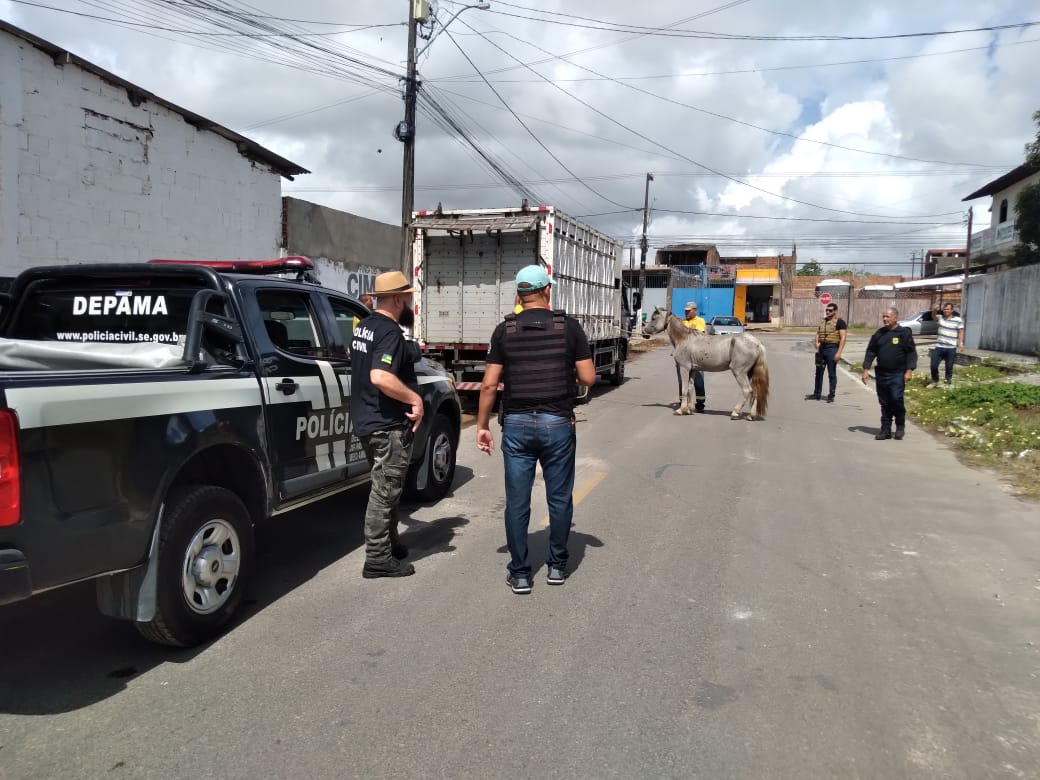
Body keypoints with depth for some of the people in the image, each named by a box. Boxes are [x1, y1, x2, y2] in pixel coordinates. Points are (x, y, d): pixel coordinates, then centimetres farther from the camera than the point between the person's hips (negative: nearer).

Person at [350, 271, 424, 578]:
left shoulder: (363, 326, 11)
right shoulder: (390, 332, -20)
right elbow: (380, 377, -33)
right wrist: (415, 398, -24)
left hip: (368, 421, 10)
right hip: (388, 425, -10)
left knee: (385, 488, 20)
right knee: (385, 491, -3)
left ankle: (389, 544, 31)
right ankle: (378, 559, 4)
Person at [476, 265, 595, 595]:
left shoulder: (504, 330, -1)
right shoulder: (568, 326, -2)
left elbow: (489, 385, -4)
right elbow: (588, 378, -3)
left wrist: (482, 426, 5)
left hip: (517, 424, 0)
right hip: (557, 423, 0)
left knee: (517, 502, 7)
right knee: (559, 499, 13)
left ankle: (519, 574, 14)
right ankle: (556, 566, 25)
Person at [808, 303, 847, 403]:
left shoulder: (839, 322, -5)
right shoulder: (823, 321, 15)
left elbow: (843, 338, -11)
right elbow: (818, 333, 21)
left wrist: (839, 353, -18)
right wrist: (817, 343, -1)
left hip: (832, 349, -6)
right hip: (821, 349, 6)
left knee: (832, 374, 0)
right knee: (819, 372, 11)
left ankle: (831, 396, 8)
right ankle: (816, 394, 20)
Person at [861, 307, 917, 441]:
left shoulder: (904, 333, -3)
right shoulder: (879, 333, 10)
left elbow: (911, 352, -5)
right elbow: (871, 352, 12)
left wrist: (909, 370, -13)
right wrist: (866, 369, 4)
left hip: (897, 374, -5)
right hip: (881, 374, 5)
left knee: (896, 398, -14)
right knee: (884, 403, 8)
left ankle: (900, 425, 9)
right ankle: (886, 429, 14)